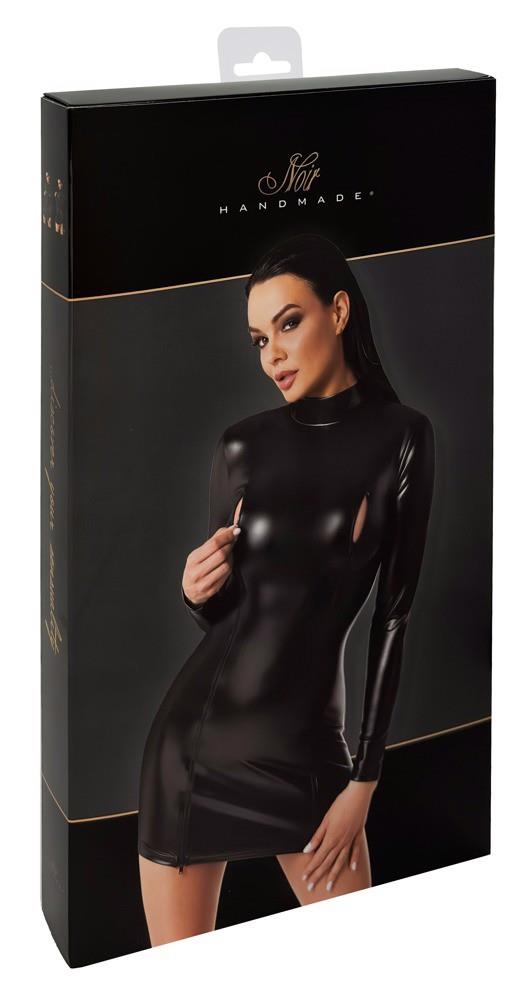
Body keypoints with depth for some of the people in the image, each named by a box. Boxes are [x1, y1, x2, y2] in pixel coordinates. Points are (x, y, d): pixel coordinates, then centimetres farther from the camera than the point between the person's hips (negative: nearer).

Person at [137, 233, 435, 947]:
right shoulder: (243, 445, 5)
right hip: (194, 738, 2)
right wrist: (196, 591, -11)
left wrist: (364, 781, -4)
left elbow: (393, 614, -2)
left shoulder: (401, 439, -2)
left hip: (307, 745, -2)